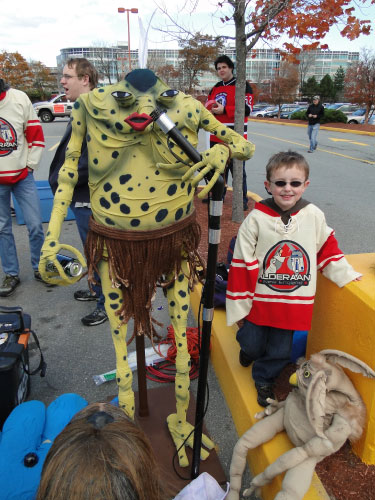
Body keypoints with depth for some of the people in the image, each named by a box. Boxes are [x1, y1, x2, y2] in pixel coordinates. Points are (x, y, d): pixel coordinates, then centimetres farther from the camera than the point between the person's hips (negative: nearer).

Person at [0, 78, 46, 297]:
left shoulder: (19, 98, -5)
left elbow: (36, 134, 2)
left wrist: (30, 165, -1)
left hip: (22, 176, 0)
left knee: (35, 225, 2)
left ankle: (40, 268, 22)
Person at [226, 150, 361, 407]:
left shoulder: (314, 216, -8)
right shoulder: (256, 219, -14)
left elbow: (327, 249, 11)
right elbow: (242, 263, -10)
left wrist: (346, 274, 11)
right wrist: (239, 303, -8)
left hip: (294, 302, 2)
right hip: (259, 299, -1)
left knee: (280, 350, 13)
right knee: (252, 344, 15)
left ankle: (264, 379, 42)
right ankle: (249, 347, 52)